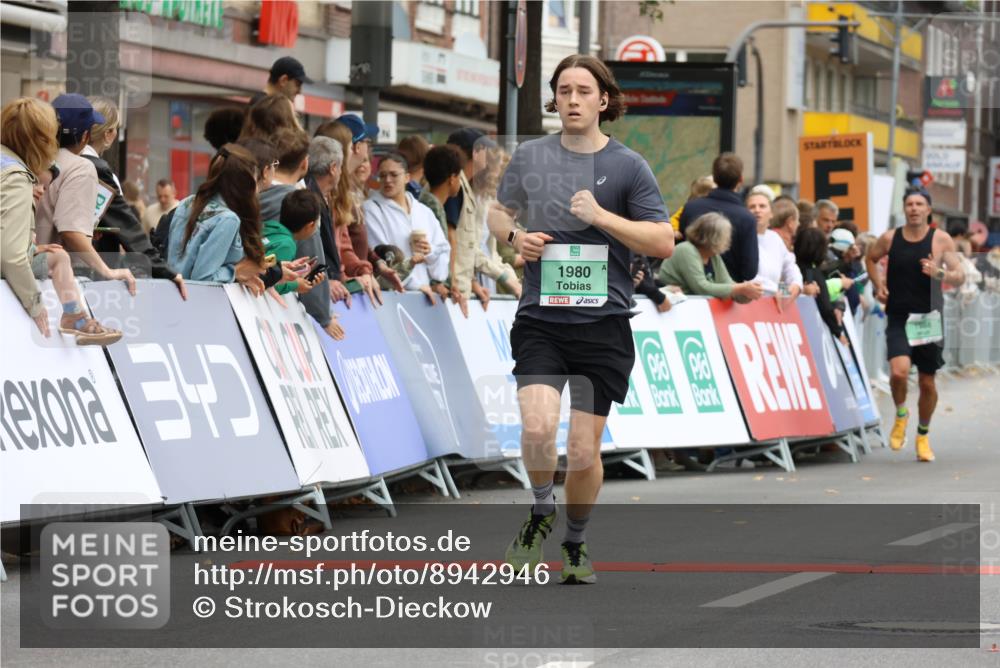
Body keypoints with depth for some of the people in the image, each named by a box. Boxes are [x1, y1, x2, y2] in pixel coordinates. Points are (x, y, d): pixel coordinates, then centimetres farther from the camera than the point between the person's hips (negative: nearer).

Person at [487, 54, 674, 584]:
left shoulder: (628, 166, 0)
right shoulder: (529, 157, 7)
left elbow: (663, 242, -3)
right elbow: (498, 213, 23)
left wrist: (602, 216, -14)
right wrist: (514, 236, 0)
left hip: (603, 326, -1)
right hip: (539, 320, 1)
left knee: (584, 451, 1)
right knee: (538, 427, -21)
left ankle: (575, 541, 27)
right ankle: (541, 512, 9)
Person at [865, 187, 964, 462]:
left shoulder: (941, 240, -3)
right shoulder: (890, 238, 1)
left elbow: (959, 276, -4)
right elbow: (871, 258, 21)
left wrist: (939, 274, -24)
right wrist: (878, 285, 6)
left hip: (929, 318, 0)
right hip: (898, 318, 0)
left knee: (927, 382, 7)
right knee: (899, 371, -23)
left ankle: (923, 436, 29)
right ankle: (901, 414, 7)